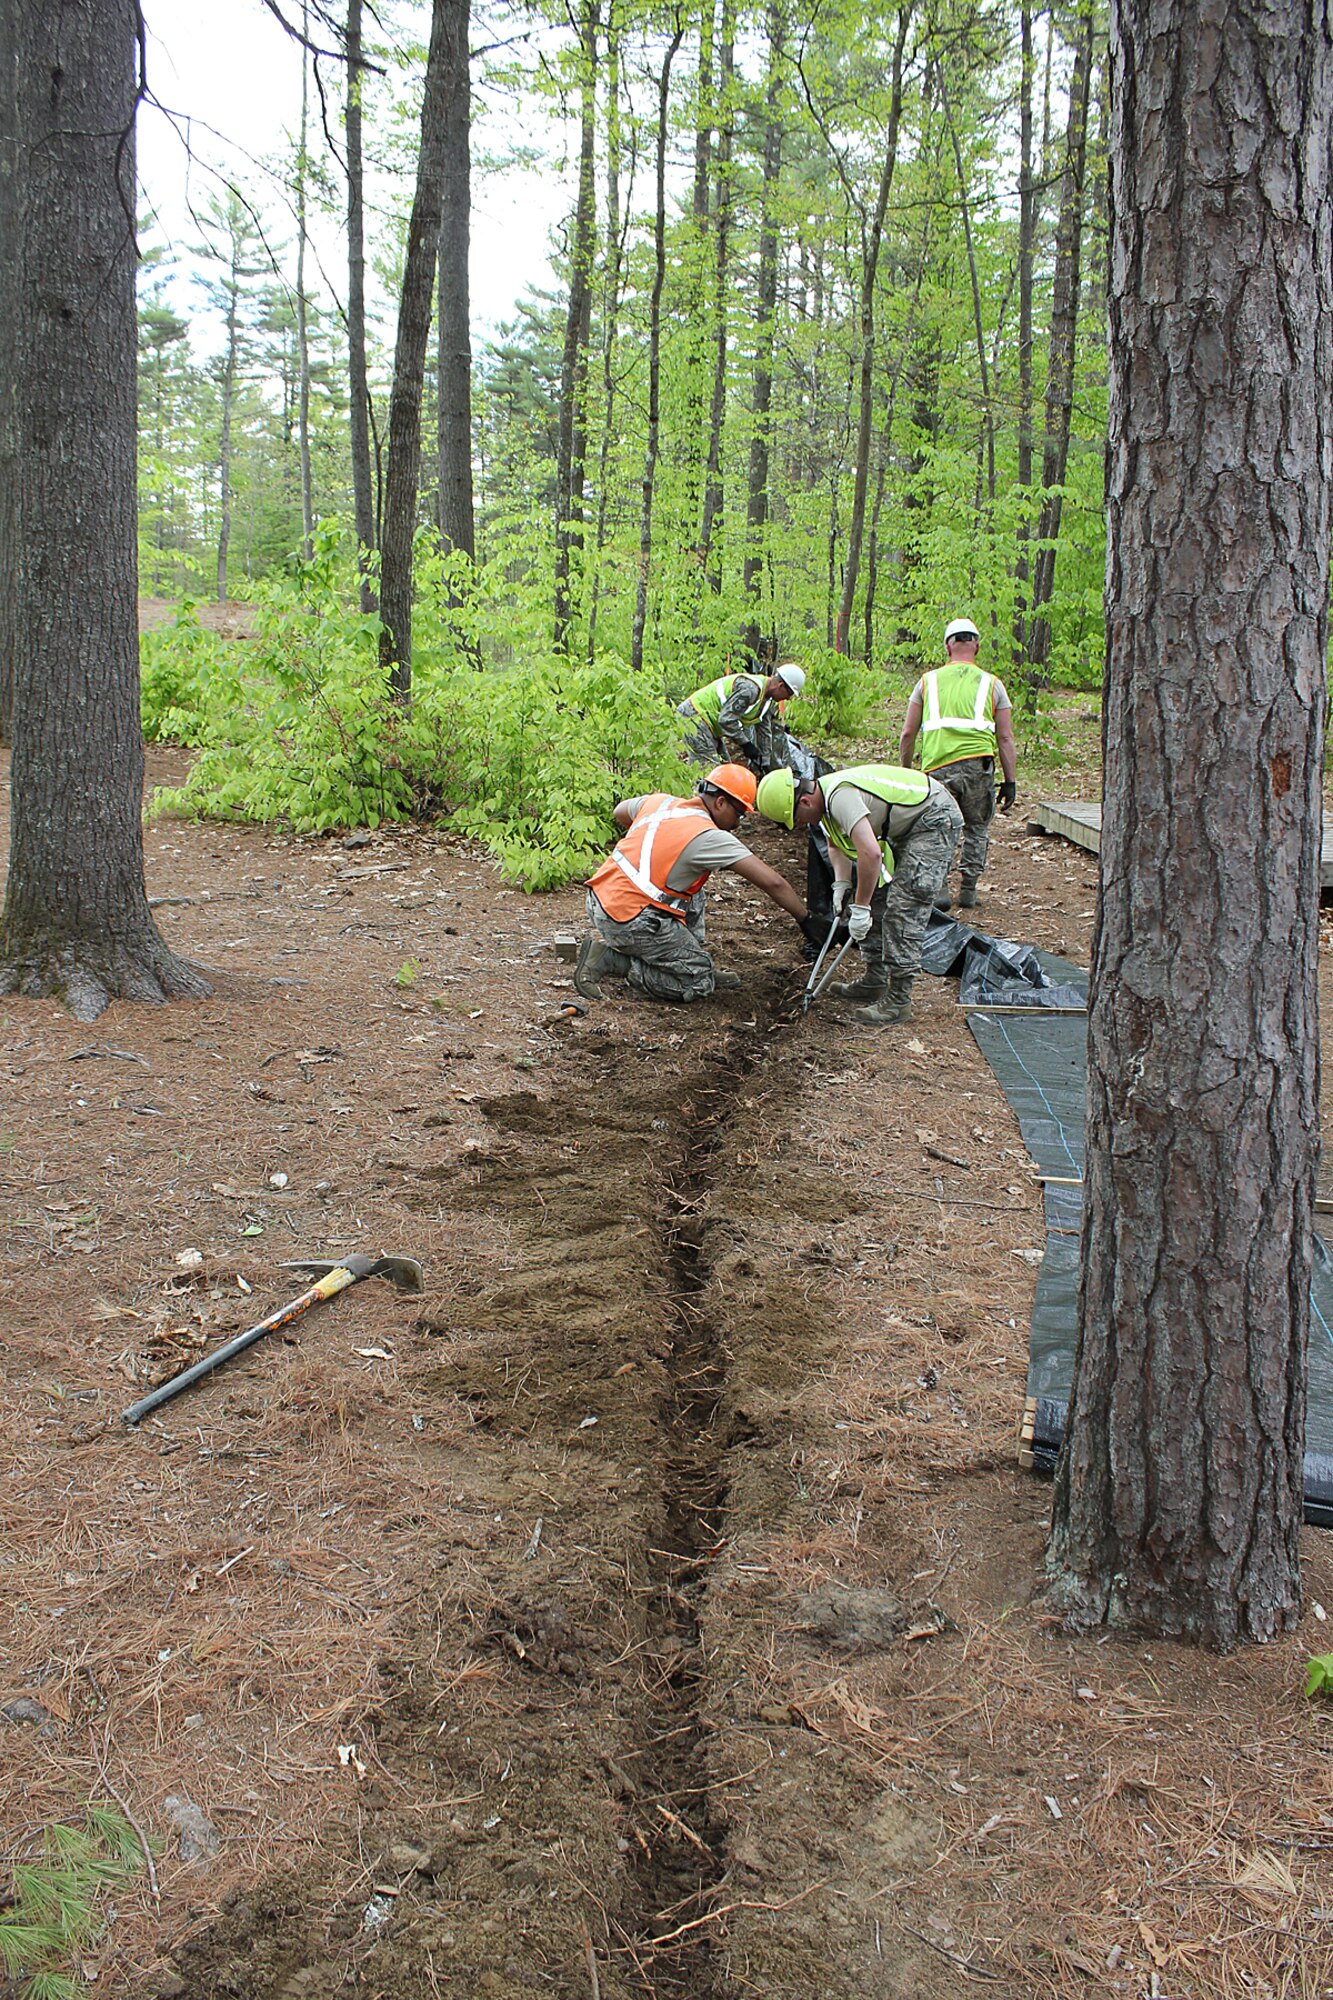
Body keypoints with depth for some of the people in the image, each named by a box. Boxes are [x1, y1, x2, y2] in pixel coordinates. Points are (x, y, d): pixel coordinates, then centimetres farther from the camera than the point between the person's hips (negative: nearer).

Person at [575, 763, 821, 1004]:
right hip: (628, 919, -9)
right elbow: (772, 883, -13)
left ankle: (698, 962, 18)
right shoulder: (708, 837, -12)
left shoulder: (660, 801, 9)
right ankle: (609, 958, -4)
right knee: (699, 985, 1)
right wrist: (806, 921, -4)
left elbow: (619, 813, 34)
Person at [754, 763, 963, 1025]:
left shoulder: (841, 796, -30)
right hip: (907, 825, 11)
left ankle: (899, 999, -13)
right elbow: (837, 844, 20)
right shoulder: (826, 797, 2)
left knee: (903, 909, -16)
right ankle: (874, 981, 19)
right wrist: (841, 883, 2)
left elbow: (870, 853, -38)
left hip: (935, 819, -11)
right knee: (876, 898, 10)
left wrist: (860, 908, -29)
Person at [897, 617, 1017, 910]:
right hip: (978, 763, 0)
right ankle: (968, 891, 17)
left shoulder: (928, 681, 15)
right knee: (976, 828, 16)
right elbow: (1005, 739, 8)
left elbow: (907, 734, 12)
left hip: (937, 766, 0)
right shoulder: (992, 684, 13)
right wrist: (1010, 781, 11)